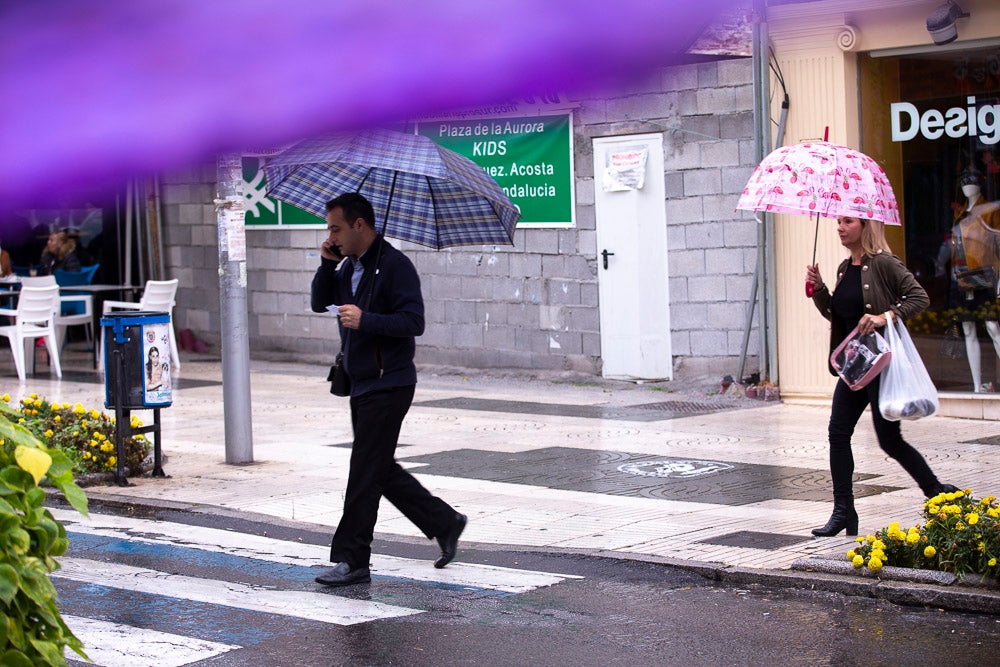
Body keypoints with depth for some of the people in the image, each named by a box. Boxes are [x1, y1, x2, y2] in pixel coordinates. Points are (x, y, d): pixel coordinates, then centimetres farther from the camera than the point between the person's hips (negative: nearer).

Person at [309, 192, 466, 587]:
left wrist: (365, 320, -28)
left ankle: (352, 561, -3)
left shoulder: (394, 266, -14)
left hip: (388, 384, -9)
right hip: (361, 384, 10)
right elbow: (320, 303, 16)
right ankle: (445, 523, 26)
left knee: (365, 473, -7)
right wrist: (327, 264, 1)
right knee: (382, 471, 14)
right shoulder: (350, 266, 13)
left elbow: (414, 321, -19)